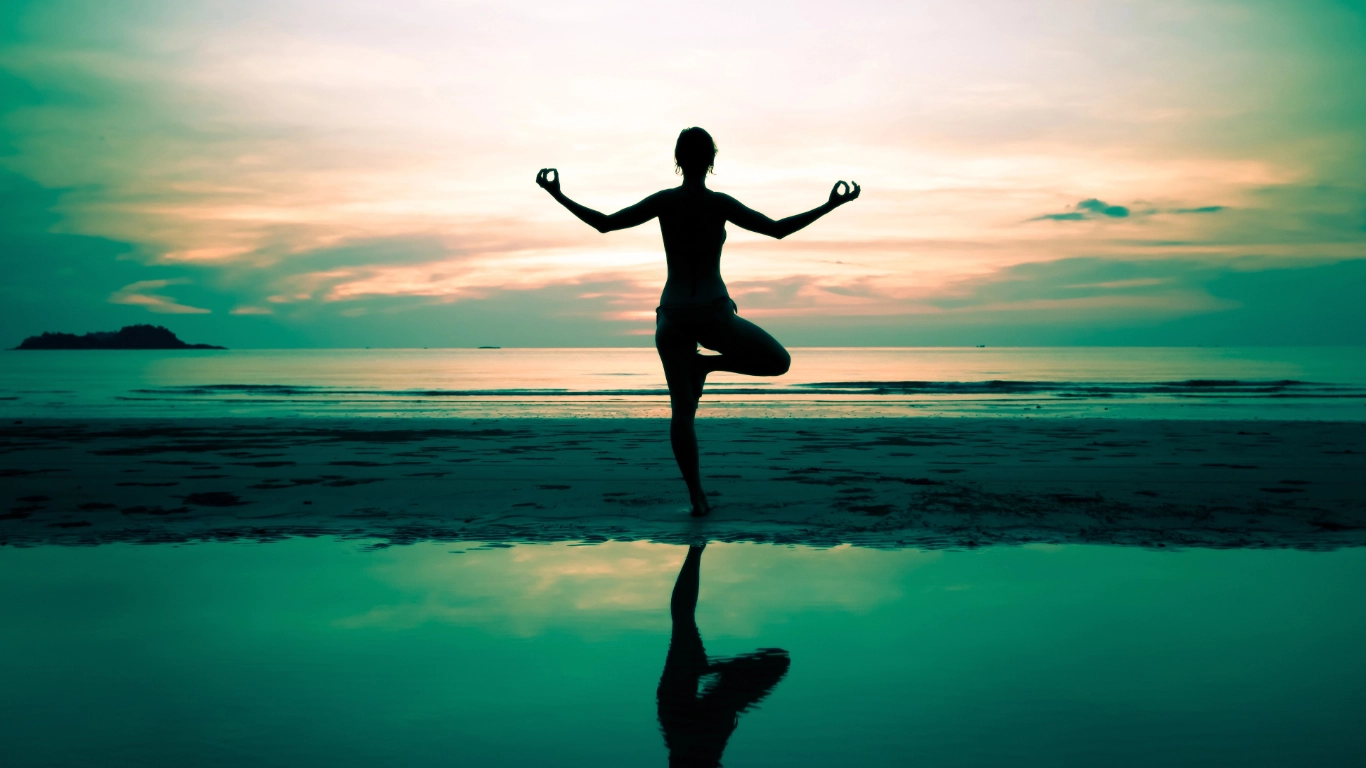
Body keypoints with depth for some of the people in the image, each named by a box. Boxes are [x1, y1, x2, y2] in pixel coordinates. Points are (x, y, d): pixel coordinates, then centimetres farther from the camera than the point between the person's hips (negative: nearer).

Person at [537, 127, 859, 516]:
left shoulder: (663, 201, -3)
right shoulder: (720, 203, -9)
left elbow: (604, 223, -1)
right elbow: (777, 229, -7)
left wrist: (559, 197, 10)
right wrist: (830, 206, 2)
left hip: (673, 319, 3)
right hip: (715, 316, -3)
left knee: (682, 412, 10)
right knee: (779, 362, 18)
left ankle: (697, 496, 5)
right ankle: (705, 364, 5)